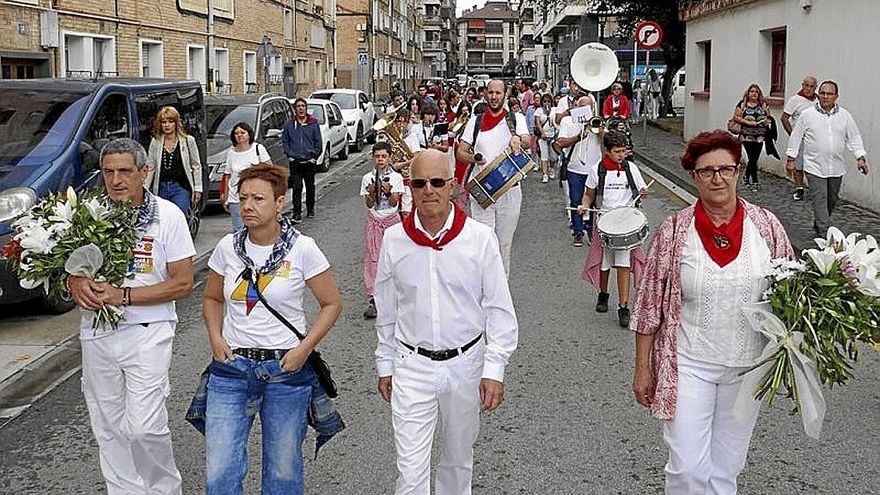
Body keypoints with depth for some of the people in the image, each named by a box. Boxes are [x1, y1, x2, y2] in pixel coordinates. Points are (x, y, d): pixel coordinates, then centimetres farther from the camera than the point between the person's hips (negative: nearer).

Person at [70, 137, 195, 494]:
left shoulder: (168, 215, -6)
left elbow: (182, 284, -7)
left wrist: (122, 296, -16)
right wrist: (76, 284, -12)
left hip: (146, 334, -4)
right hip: (95, 334, 4)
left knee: (143, 427, -11)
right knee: (108, 430, 11)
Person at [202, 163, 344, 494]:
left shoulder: (302, 249, -8)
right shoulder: (228, 247, 1)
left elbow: (332, 304, 0)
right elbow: (212, 298, 16)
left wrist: (304, 349, -10)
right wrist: (215, 338, -1)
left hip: (286, 368, -2)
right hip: (232, 366, 2)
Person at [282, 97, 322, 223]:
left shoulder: (314, 123, 4)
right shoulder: (289, 124, 5)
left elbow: (318, 143, 6)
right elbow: (285, 142, 9)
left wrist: (314, 156, -2)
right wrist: (290, 155, -2)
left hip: (310, 162, 1)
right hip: (295, 162, -1)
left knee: (310, 186, 12)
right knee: (296, 187, -8)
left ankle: (310, 209, 29)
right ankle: (296, 214, -9)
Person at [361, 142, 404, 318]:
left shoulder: (396, 177, -1)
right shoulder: (367, 178, 2)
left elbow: (394, 202, -5)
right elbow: (368, 204, 0)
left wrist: (388, 192, -23)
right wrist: (372, 193, -20)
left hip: (392, 220, 0)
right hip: (374, 221, 1)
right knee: (372, 258, -5)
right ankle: (372, 300, -6)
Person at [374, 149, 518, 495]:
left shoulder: (480, 239, -9)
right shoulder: (394, 240, -4)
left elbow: (500, 310, -5)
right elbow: (386, 311, 7)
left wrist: (494, 370, -11)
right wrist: (385, 366, 11)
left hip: (465, 364, 0)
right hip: (412, 366, 0)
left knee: (458, 459, 19)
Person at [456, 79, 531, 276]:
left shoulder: (516, 118, 5)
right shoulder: (475, 122, 8)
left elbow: (527, 142, -14)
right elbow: (460, 152, 6)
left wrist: (517, 139, -37)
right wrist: (473, 158, -16)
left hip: (509, 188, 0)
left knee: (505, 241, 11)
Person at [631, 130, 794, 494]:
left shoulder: (766, 226, -4)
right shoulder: (674, 231, -9)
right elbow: (649, 304, -3)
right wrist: (642, 368, -1)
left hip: (747, 367, 2)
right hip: (688, 364, -2)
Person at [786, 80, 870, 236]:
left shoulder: (845, 116, 5)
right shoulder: (807, 115, -2)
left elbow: (854, 138, 8)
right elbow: (796, 137, 4)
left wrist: (860, 157, -3)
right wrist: (791, 159, 3)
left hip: (837, 168, 4)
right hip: (815, 167, -3)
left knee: (832, 201, 14)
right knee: (820, 200, -10)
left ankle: (818, 226, 34)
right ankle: (825, 234, -11)